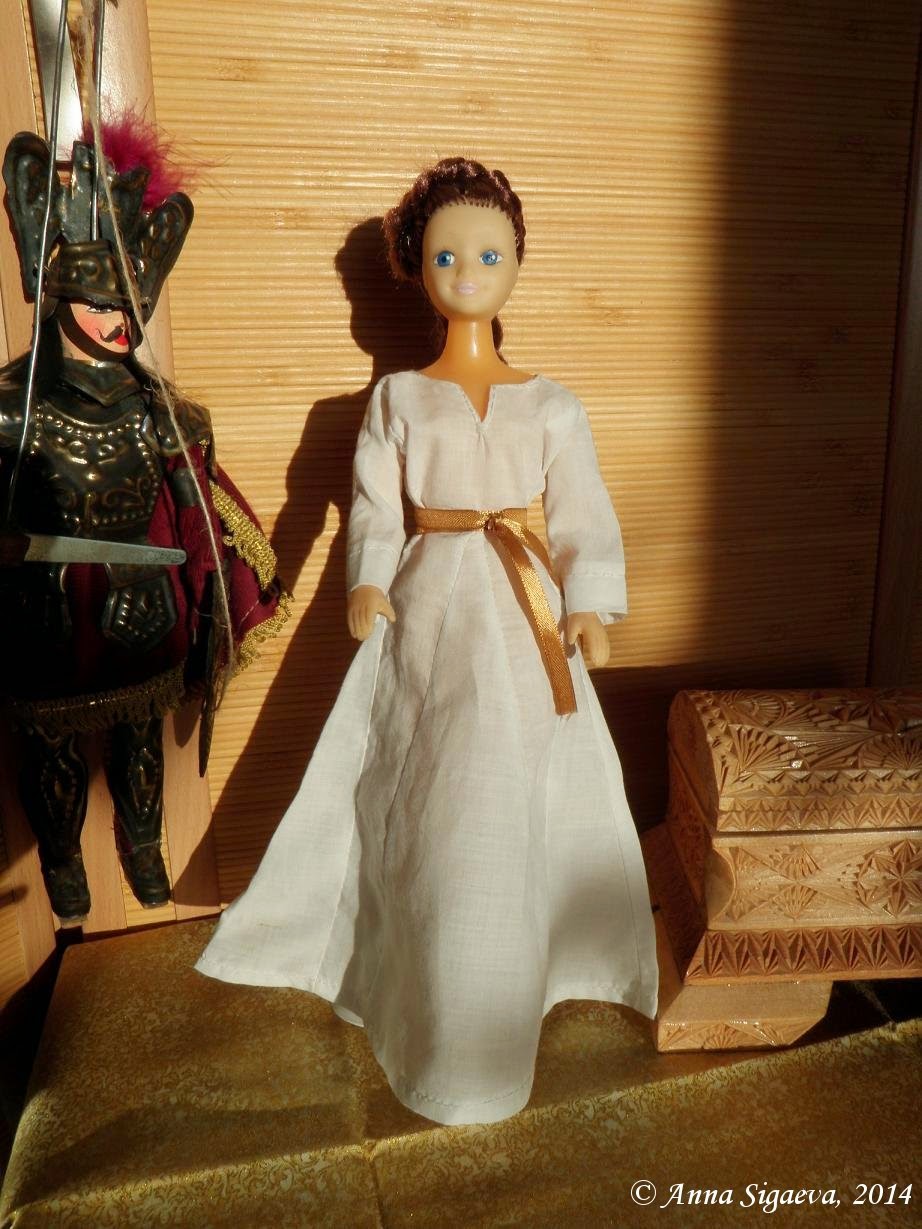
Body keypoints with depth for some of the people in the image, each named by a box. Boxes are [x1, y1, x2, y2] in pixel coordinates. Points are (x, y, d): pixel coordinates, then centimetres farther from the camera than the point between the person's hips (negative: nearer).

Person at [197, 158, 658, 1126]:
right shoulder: (398, 396, 4)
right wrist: (367, 584, -17)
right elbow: (375, 505, -1)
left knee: (525, 792, 6)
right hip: (431, 608, 0)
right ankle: (439, 1000, 26)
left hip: (524, 611, 1)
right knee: (433, 800, 4)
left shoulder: (550, 403, 4)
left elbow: (585, 515, 1)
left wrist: (591, 606, -12)